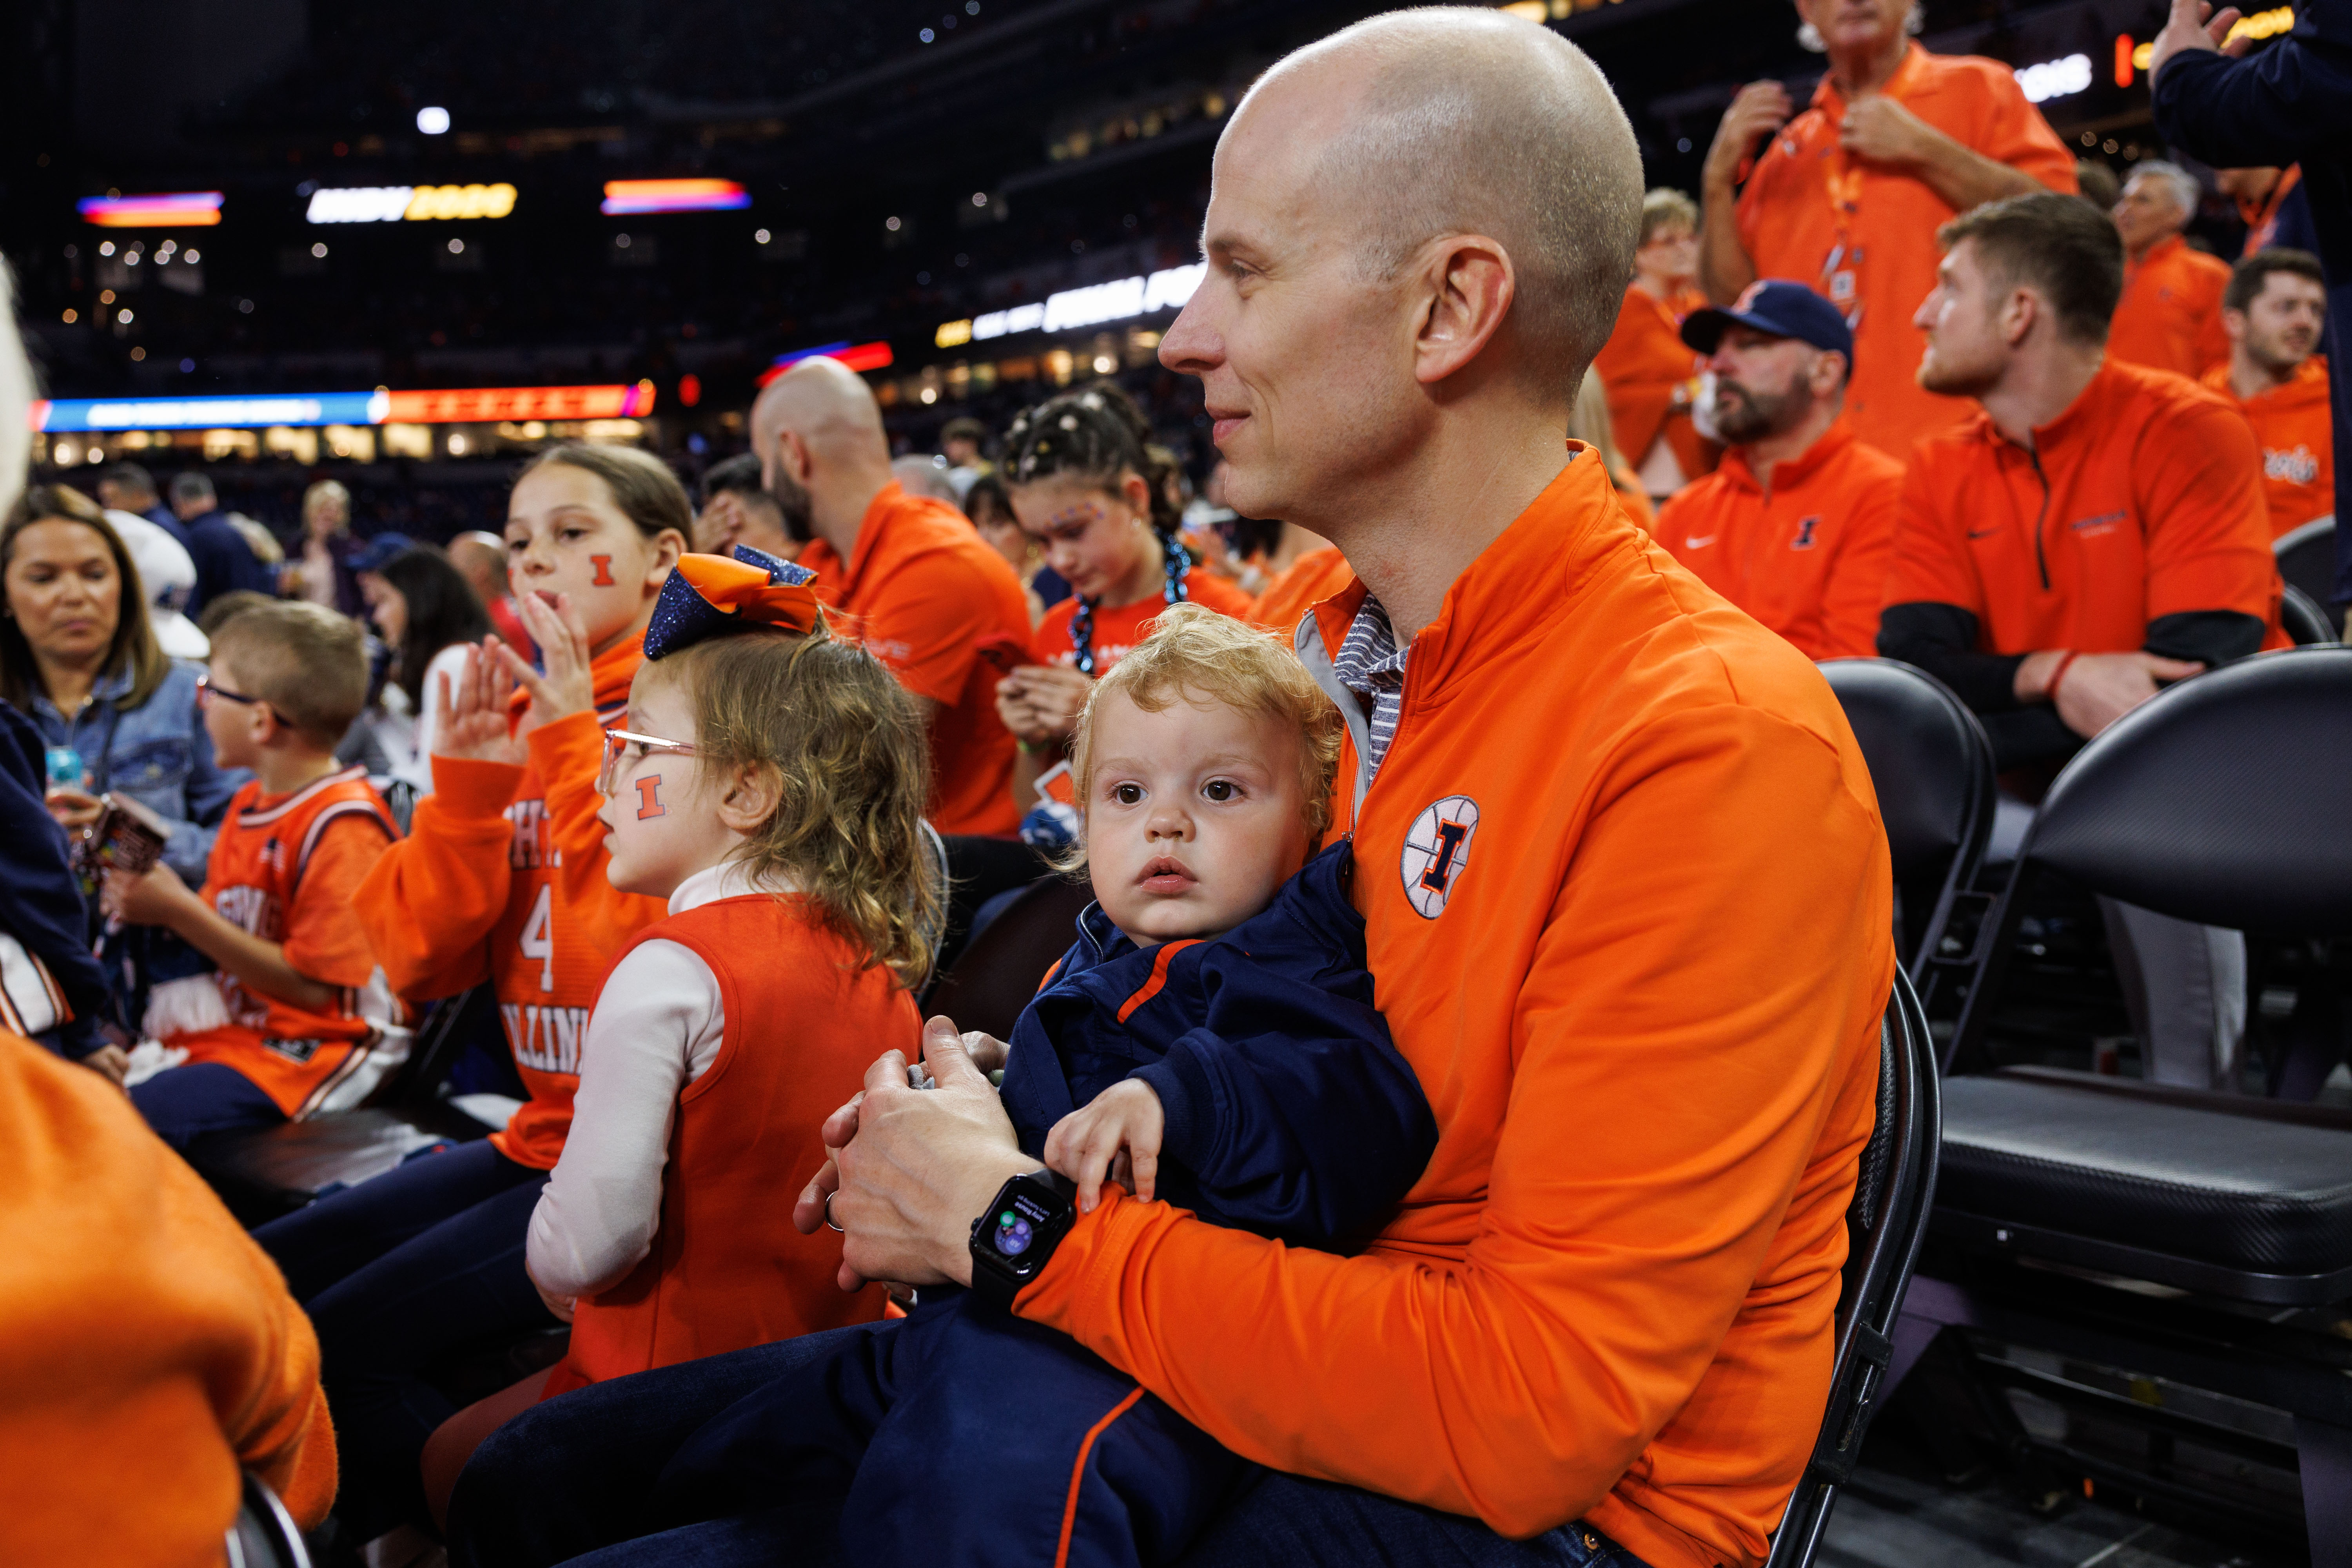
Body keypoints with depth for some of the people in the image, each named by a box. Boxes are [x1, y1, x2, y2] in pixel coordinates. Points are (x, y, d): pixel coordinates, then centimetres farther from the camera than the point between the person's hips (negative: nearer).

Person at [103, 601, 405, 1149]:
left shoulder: (341, 826, -16)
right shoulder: (251, 804, 14)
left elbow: (313, 985, -18)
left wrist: (179, 912, -16)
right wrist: (150, 892, 0)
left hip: (318, 1051, -9)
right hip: (239, 1023, 9)